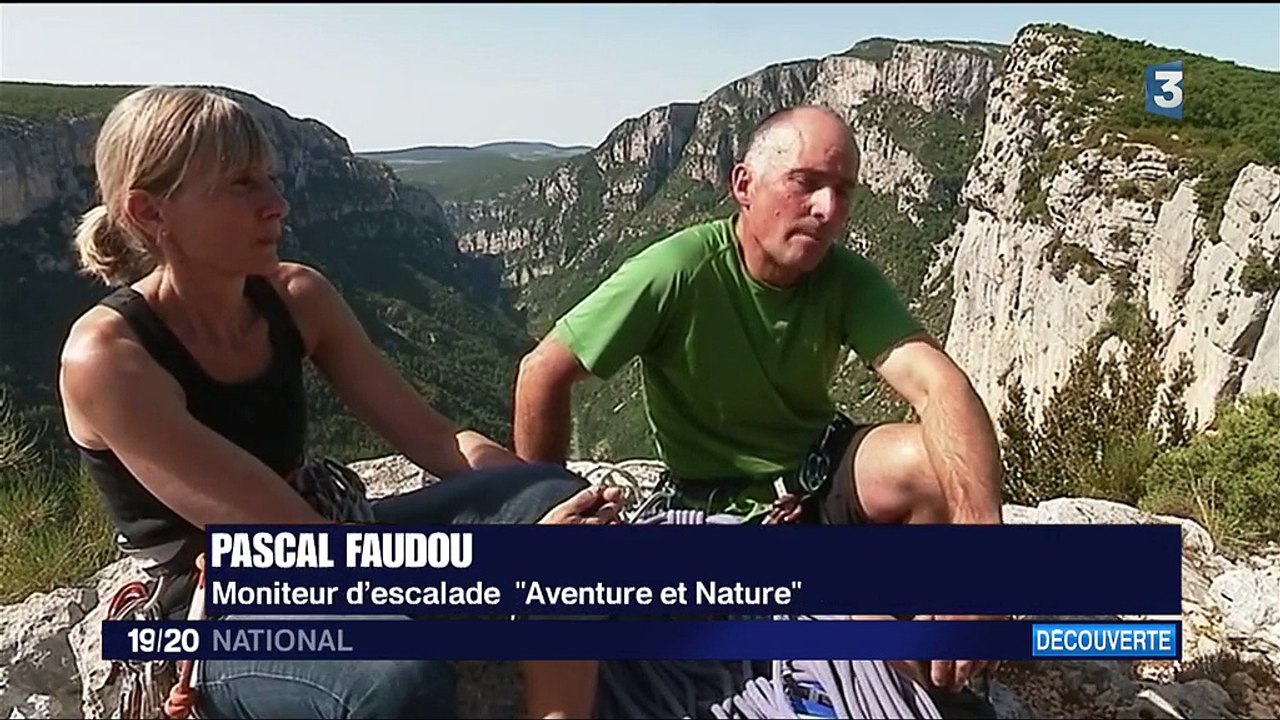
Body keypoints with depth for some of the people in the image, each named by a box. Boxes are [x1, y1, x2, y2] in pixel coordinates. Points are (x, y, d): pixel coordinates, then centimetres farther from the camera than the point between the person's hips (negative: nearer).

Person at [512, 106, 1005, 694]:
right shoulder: (678, 271, -23)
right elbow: (543, 373, -18)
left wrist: (978, 526, -45)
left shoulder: (848, 281, -13)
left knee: (941, 463, -25)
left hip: (821, 470, 4)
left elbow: (939, 385, -27)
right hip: (721, 506, -4)